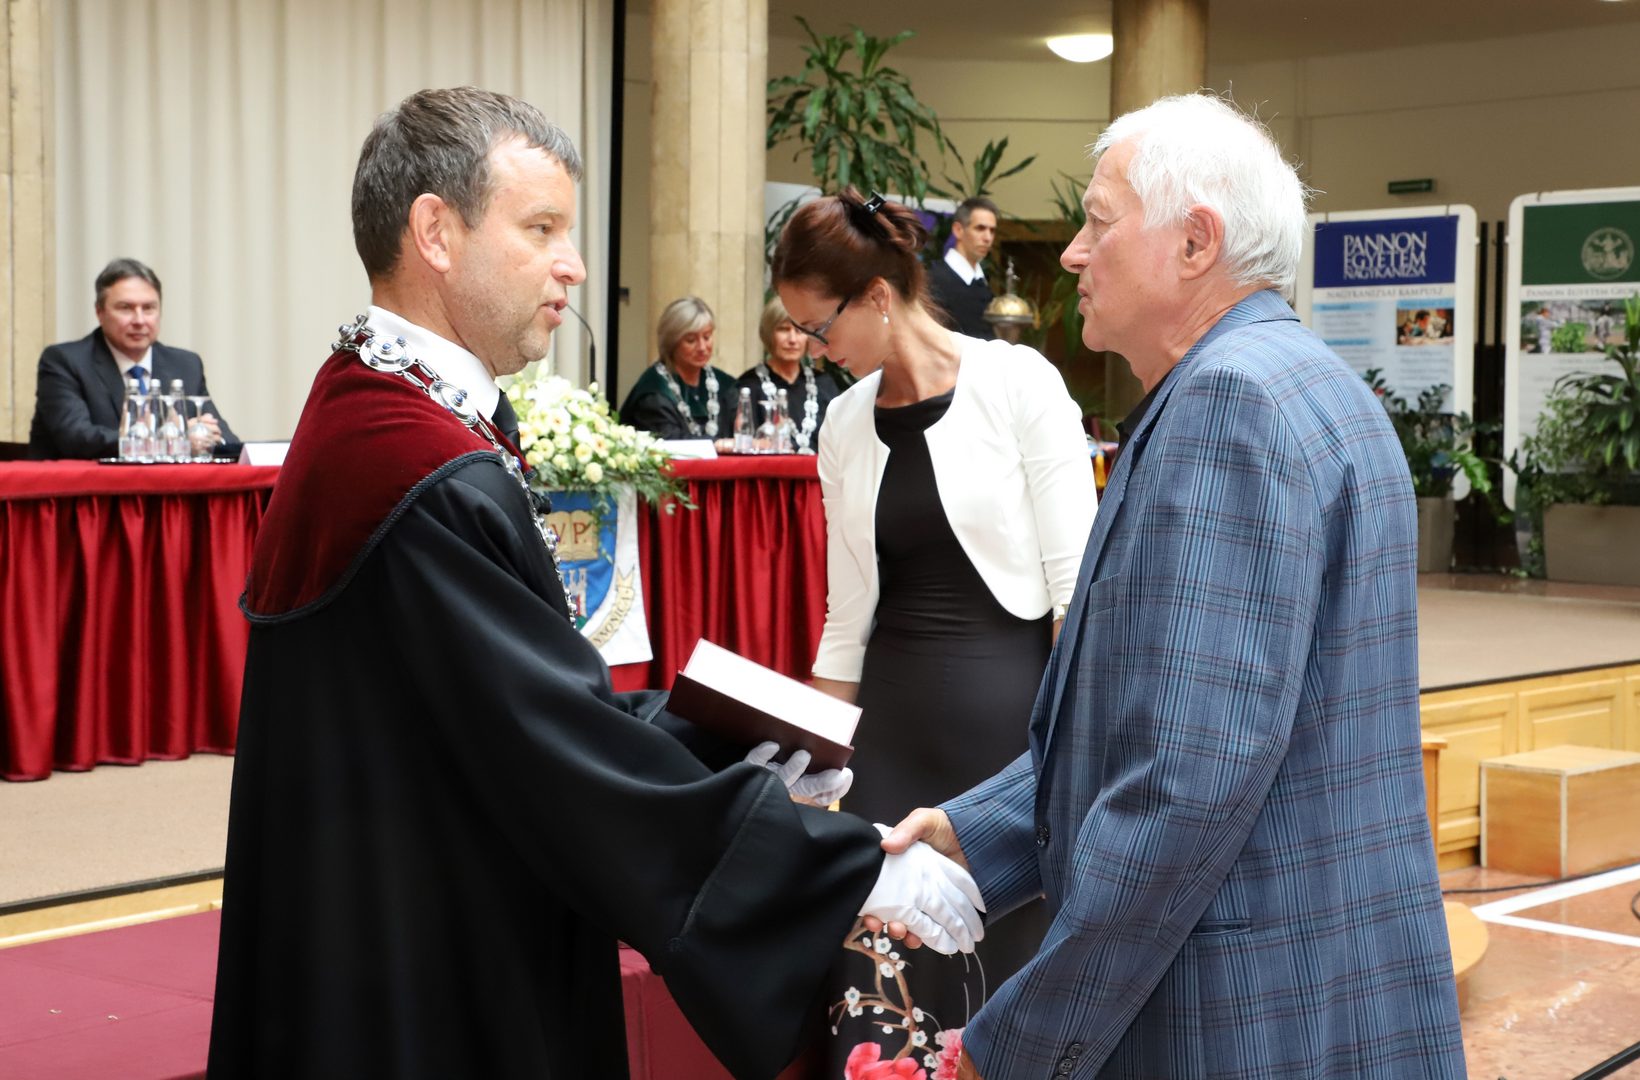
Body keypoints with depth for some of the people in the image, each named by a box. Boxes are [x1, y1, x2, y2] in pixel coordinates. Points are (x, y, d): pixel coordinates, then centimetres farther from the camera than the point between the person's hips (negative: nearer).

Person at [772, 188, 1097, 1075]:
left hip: (1011, 708, -4)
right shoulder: (847, 422, 9)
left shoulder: (1017, 384, -6)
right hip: (893, 726, 5)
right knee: (882, 985, 2)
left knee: (1012, 969, 0)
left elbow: (1074, 579, -7)